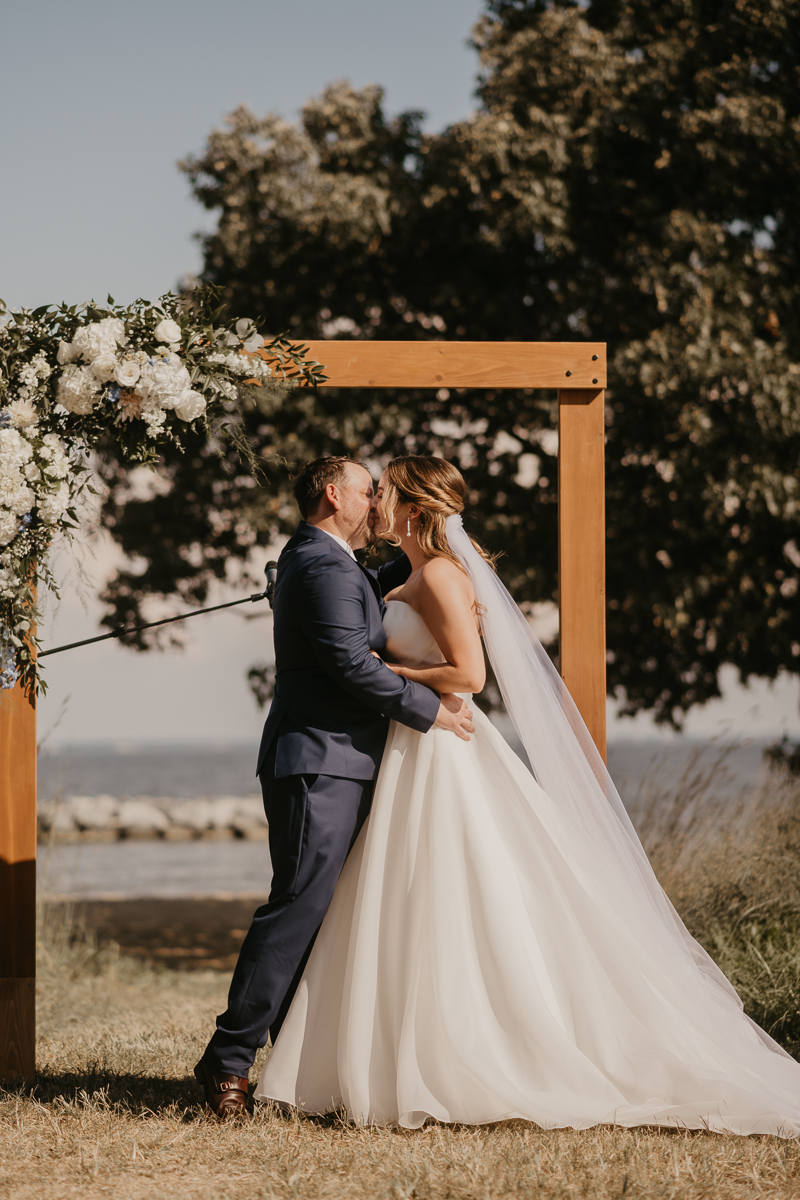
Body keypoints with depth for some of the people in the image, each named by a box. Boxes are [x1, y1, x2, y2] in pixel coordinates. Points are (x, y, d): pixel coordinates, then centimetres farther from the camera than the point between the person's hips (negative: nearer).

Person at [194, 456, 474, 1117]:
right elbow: (353, 666, -20)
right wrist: (431, 707, -12)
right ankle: (229, 1057, -13)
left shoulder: (313, 558, 20)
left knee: (316, 912, 10)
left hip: (333, 768, 11)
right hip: (320, 767, -11)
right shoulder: (325, 569, -14)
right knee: (298, 907, -13)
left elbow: (360, 595, 43)